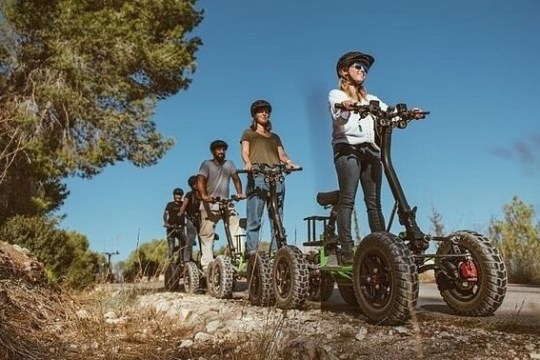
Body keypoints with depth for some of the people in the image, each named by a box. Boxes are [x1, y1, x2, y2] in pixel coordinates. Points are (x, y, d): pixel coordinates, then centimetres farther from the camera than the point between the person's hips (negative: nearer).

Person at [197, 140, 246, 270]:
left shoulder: (229, 164, 10)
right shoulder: (207, 164, -1)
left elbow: (236, 179, 2)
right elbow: (200, 181, -13)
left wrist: (239, 192, -17)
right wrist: (204, 196, -31)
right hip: (209, 205, -3)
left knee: (236, 224, -18)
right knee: (207, 235, -4)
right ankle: (207, 264, -1)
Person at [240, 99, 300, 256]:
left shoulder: (275, 136, 32)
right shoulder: (248, 133, 23)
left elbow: (282, 154, 17)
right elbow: (245, 152, 7)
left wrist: (289, 162, -7)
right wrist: (248, 163, -16)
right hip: (257, 175, -4)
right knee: (254, 219, -13)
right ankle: (251, 252, -16)